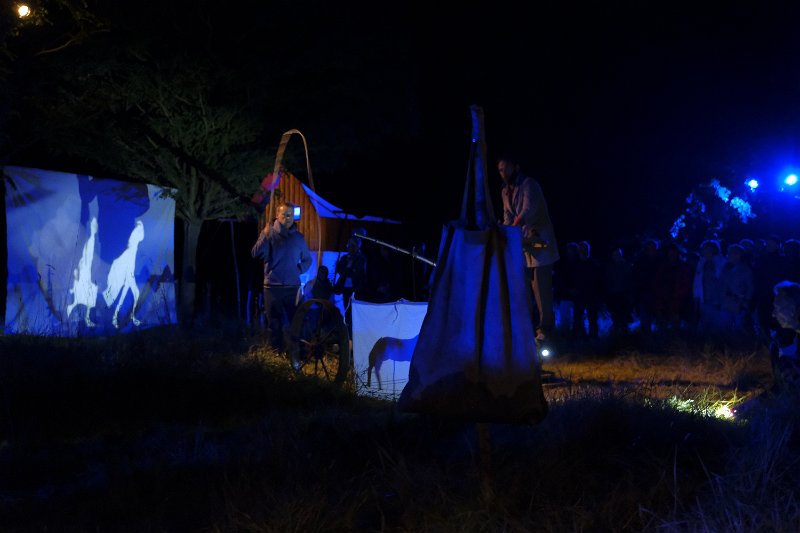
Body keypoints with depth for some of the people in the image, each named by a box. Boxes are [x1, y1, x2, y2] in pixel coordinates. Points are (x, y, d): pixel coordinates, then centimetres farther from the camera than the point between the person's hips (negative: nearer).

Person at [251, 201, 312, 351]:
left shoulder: (298, 237, 8)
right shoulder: (269, 233, -1)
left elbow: (307, 259, 21)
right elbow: (256, 254, -15)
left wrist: (299, 270, 3)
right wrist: (265, 236, -27)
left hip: (293, 287, 2)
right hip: (272, 287, -2)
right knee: (274, 323, 4)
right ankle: (278, 352, 13)